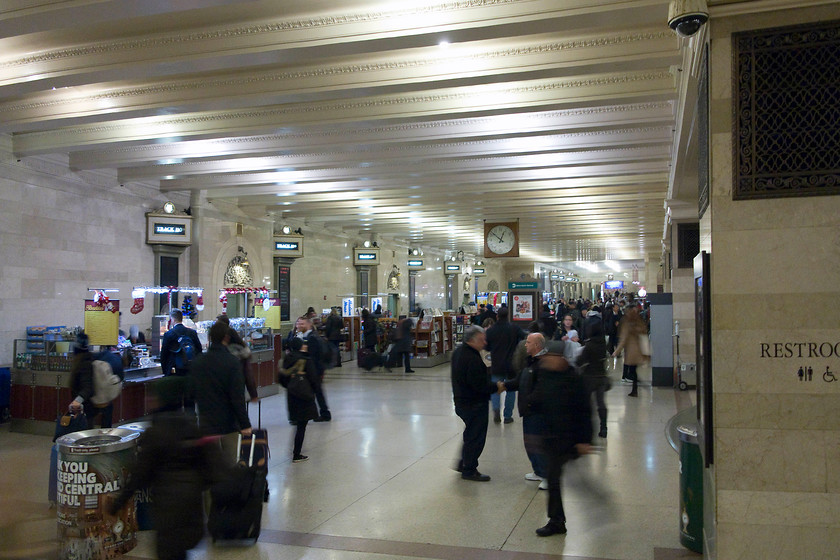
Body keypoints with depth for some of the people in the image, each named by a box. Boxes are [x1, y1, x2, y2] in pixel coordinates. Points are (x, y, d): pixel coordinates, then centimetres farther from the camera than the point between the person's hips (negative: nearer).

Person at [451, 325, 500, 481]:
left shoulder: (458, 352, 6)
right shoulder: (472, 359, -27)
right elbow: (480, 386, -27)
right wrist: (497, 387, -13)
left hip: (462, 402, 10)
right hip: (475, 405, -10)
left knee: (471, 434, 24)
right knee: (475, 437, 3)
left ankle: (464, 463, 34)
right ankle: (469, 470, 14)